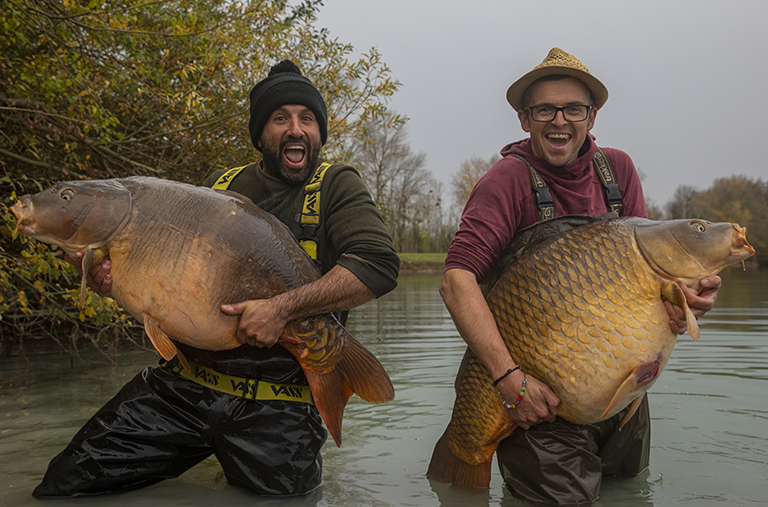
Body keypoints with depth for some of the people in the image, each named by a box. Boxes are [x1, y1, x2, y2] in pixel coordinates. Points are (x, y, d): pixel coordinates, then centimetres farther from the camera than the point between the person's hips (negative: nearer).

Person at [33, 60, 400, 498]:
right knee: (67, 484, 4)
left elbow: (380, 264, -18)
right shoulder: (220, 185, 13)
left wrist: (283, 308, -25)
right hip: (182, 387, 4)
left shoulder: (337, 186, -1)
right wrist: (120, 277, -5)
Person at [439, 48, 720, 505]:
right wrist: (510, 376, -33)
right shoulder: (510, 180, -15)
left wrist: (679, 294, -19)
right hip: (543, 395, -6)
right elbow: (457, 280, -24)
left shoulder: (618, 169, 3)